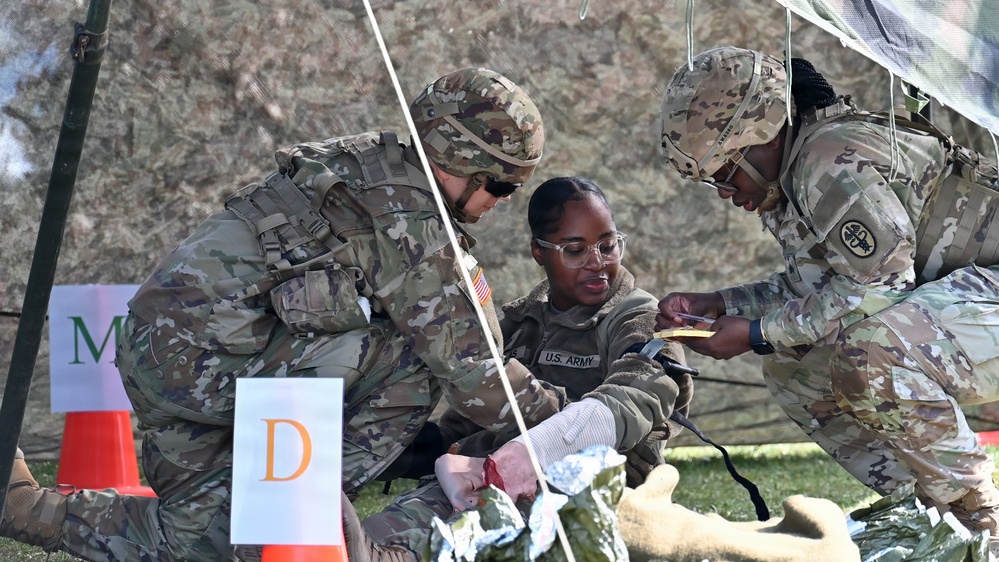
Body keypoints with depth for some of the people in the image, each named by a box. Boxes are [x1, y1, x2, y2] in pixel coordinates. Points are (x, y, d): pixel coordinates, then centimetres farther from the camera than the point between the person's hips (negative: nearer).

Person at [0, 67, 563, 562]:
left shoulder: (368, 166, 18)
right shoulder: (411, 215, -11)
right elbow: (466, 361, -9)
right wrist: (556, 419, 3)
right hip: (209, 357, -10)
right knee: (414, 359, -10)